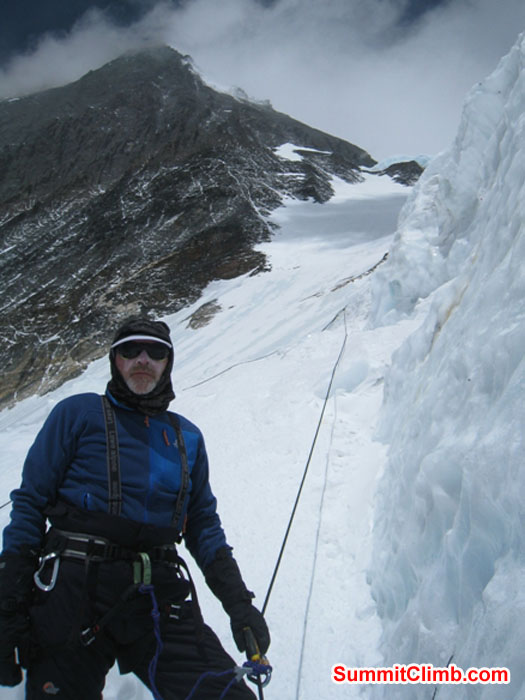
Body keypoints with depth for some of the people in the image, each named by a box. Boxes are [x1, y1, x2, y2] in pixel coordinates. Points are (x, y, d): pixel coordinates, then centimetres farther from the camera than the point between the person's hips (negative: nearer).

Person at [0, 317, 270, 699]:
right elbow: (31, 503, 2)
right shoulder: (78, 413, 6)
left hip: (158, 596, 2)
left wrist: (239, 602, 7)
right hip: (72, 590, -2)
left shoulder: (188, 437, 17)